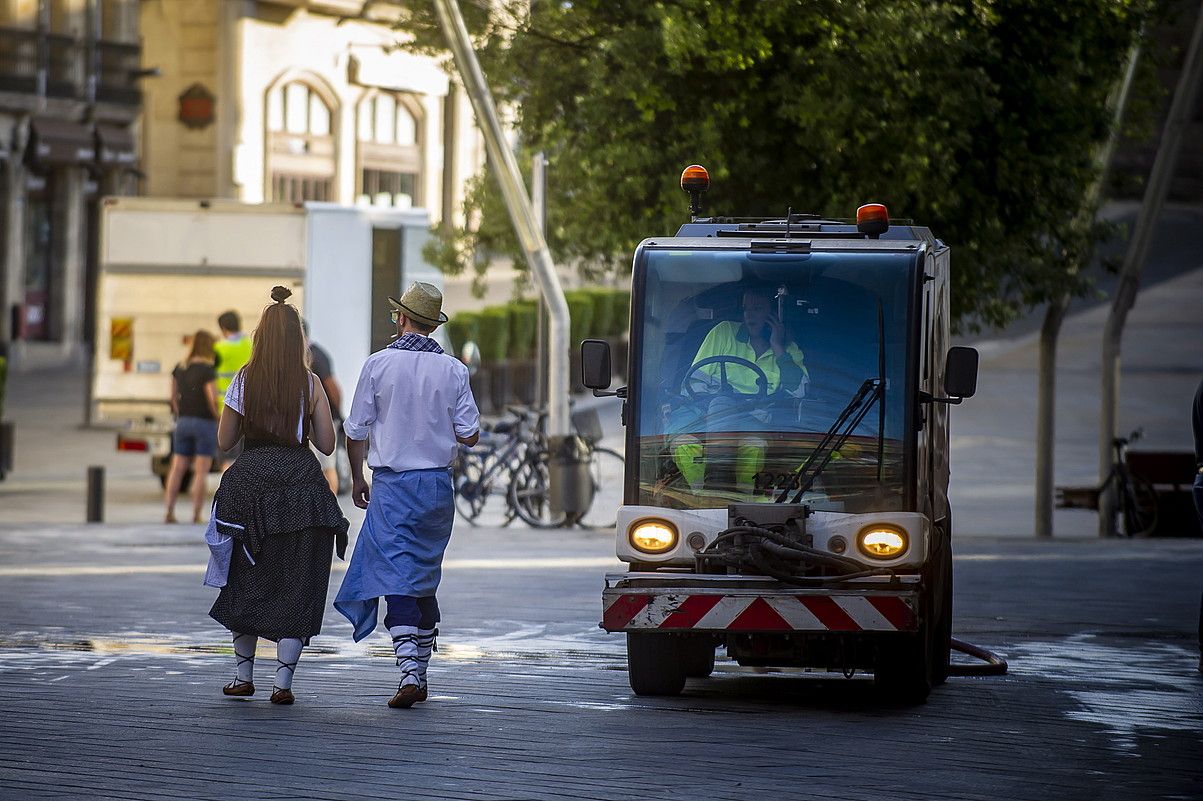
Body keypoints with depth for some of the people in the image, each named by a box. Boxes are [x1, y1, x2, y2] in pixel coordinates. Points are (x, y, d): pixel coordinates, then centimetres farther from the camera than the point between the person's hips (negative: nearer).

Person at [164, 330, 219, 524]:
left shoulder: (179, 368, 6)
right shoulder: (207, 371, -14)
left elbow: (174, 397, 13)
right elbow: (213, 401, -18)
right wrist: (221, 421, -3)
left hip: (184, 422, 6)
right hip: (205, 423, -6)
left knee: (177, 469, 7)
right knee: (201, 472, -1)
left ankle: (169, 512, 0)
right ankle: (196, 515, -2)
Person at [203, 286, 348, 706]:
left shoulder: (244, 380, -1)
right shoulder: (310, 383, 0)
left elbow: (224, 440, 3)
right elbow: (327, 444, 1)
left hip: (251, 481, 0)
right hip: (302, 484, 0)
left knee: (247, 581, 14)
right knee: (297, 586, 4)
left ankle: (244, 675, 18)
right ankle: (283, 682, -1)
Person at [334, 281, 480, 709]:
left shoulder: (378, 364, -5)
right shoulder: (453, 370, -1)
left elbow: (356, 431, -2)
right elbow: (470, 435, 0)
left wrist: (357, 478, 13)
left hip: (392, 484, -3)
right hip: (438, 483, 3)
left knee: (396, 579, -6)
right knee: (425, 581, 16)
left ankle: (409, 672, -19)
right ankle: (419, 674, 20)